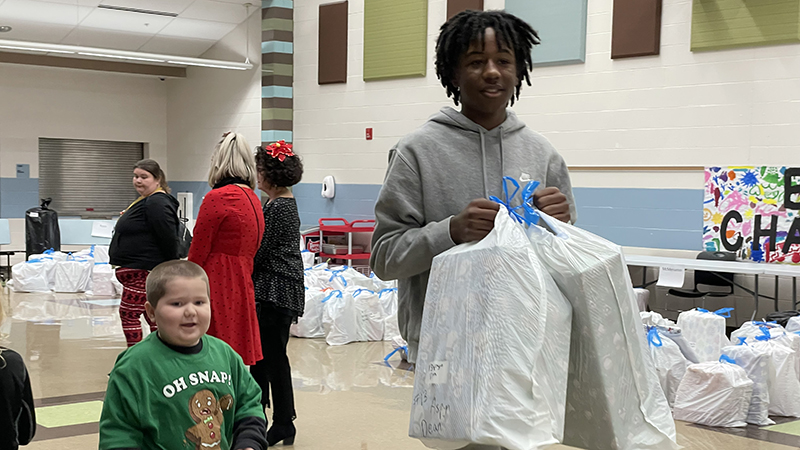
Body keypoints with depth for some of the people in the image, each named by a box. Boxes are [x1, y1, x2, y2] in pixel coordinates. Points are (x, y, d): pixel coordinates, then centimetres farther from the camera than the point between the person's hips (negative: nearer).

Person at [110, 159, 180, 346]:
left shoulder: (156, 203, -17)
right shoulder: (146, 201, 17)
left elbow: (168, 239, -21)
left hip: (144, 272, -11)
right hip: (139, 270, 11)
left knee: (128, 313, -9)